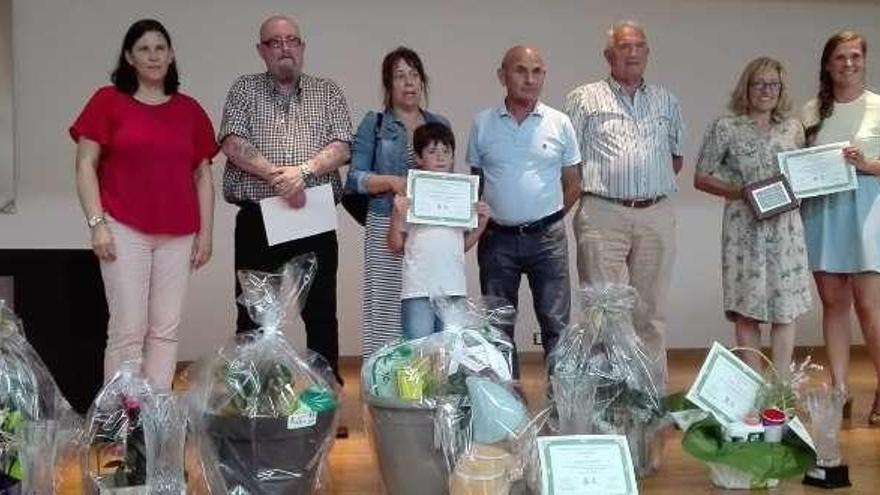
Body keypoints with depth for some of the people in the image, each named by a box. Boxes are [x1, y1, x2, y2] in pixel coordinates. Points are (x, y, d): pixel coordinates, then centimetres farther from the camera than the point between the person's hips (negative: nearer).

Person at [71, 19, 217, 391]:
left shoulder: (189, 110, 11)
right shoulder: (108, 101, 3)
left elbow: (203, 176, 14)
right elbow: (85, 166, 0)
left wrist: (206, 232, 8)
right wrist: (97, 223, -8)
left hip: (178, 235, 3)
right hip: (125, 231, -3)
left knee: (166, 331, 5)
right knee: (128, 330, -3)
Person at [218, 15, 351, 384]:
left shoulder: (328, 93, 11)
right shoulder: (245, 90, 9)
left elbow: (341, 148, -1)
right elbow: (233, 144, -6)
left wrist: (303, 169, -18)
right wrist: (278, 177, -17)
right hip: (257, 222, -1)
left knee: (322, 313, 6)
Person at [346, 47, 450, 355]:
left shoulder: (440, 125, 16)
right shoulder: (374, 124, 7)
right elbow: (355, 178, 0)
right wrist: (392, 182, -14)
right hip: (387, 226, -2)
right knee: (385, 306, -6)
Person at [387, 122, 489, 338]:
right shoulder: (408, 195, 0)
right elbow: (395, 246, 3)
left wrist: (482, 222, 2)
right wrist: (397, 215, -11)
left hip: (454, 289, 3)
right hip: (418, 290, -3)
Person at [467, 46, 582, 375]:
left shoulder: (559, 124, 2)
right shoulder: (482, 124, 4)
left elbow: (572, 185, 8)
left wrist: (546, 220, 5)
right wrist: (481, 220, 3)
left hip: (547, 237, -1)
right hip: (497, 239, 1)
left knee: (556, 323, 0)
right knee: (498, 326, 9)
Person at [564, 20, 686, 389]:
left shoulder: (666, 102, 17)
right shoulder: (584, 99, 5)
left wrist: (655, 185, 11)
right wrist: (589, 186, -3)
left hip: (656, 216, 4)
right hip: (603, 215, -4)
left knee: (651, 312, 9)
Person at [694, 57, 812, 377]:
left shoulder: (793, 128, 12)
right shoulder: (725, 128, 1)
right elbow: (701, 178, 1)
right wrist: (739, 192, -12)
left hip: (786, 227, 3)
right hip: (744, 228, -3)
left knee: (786, 306, 2)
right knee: (747, 308, -2)